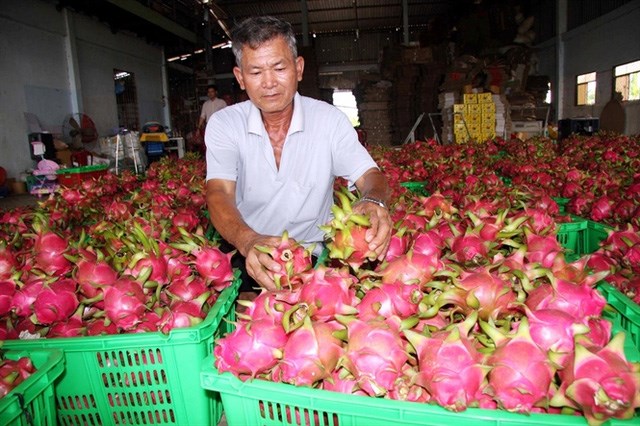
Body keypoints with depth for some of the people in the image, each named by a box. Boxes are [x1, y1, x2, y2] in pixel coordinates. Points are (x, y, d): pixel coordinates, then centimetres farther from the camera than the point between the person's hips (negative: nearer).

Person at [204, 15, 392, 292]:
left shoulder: (330, 120, -3)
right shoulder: (224, 124, -4)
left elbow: (370, 175, -7)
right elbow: (219, 193, -17)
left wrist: (373, 202, -34)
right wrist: (248, 241, -39)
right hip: (248, 259, 1)